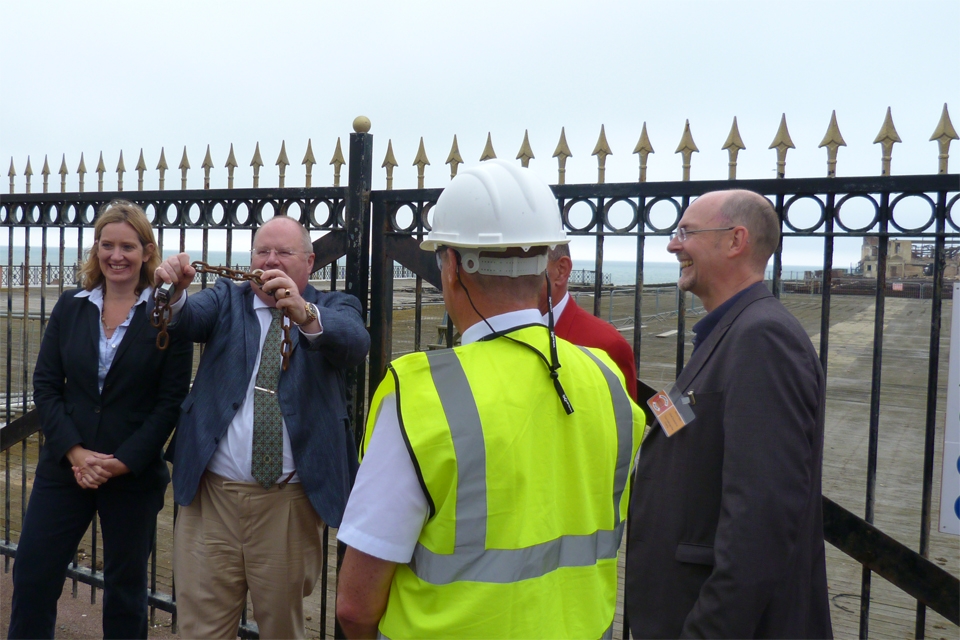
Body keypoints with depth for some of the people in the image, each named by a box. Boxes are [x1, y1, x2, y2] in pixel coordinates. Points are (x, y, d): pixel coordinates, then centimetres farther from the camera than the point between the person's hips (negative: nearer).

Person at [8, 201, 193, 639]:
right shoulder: (70, 307, 5)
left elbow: (171, 400, -8)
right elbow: (44, 386, 2)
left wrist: (123, 462, -14)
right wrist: (74, 452, -11)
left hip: (135, 475, -3)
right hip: (64, 467, 3)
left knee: (126, 586, 11)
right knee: (32, 576, 7)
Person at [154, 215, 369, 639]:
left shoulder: (333, 308, 5)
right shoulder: (227, 299, 12)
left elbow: (354, 343, -18)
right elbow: (187, 320, -9)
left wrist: (303, 313, -37)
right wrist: (173, 292, -31)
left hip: (291, 502, -1)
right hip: (212, 493, 2)